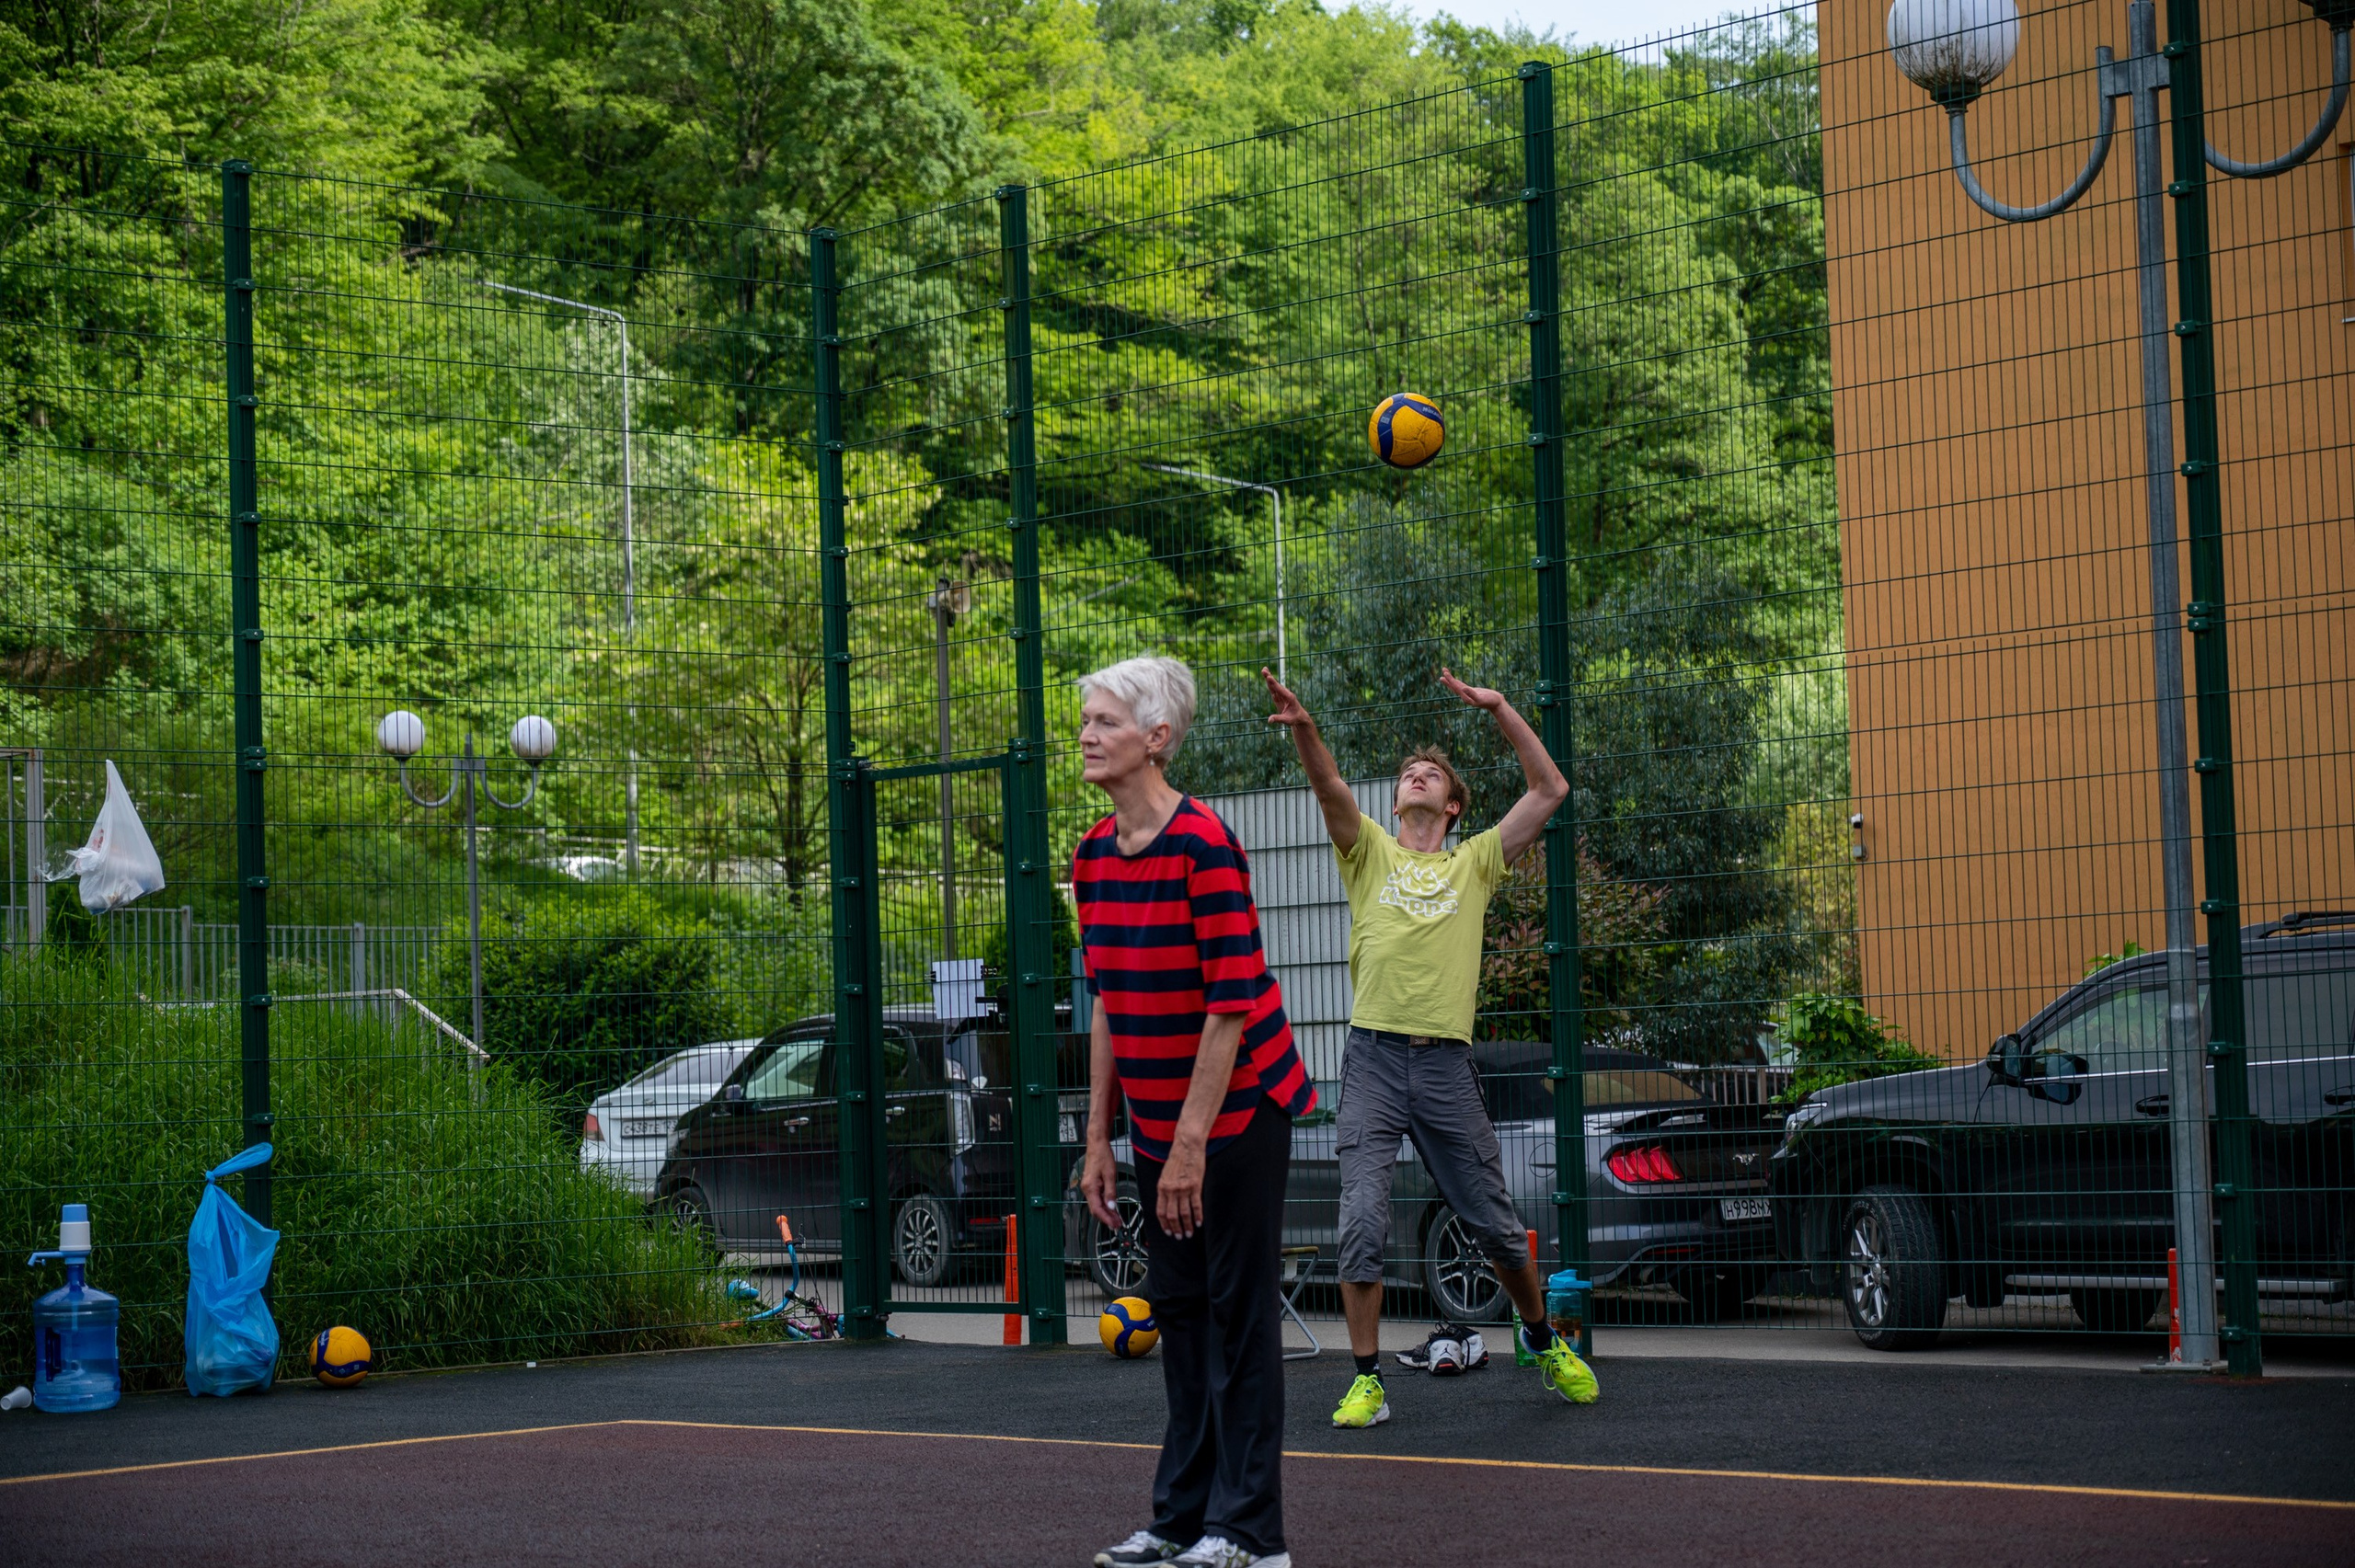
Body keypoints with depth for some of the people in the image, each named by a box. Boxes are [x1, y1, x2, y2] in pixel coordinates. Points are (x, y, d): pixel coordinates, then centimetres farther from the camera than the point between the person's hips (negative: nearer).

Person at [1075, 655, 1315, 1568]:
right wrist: (1099, 1140, 11)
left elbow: (1233, 1003, -21)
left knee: (1238, 1310, -4)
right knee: (1177, 1307, 11)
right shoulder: (1094, 854, 6)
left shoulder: (1203, 843, -18)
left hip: (1237, 1109, -8)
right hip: (1157, 1117, 8)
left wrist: (1191, 1143, -22)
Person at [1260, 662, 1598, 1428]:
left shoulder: (1474, 863, 14)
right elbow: (1330, 788, -8)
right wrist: (1304, 729, -28)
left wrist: (1499, 708, 5)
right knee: (1362, 1222, -11)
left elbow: (1550, 790, 9)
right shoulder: (1370, 851, 11)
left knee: (1496, 1226, 7)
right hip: (1373, 1056, -1)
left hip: (1446, 1064, 1)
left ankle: (1544, 1342, 31)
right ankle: (1368, 1380, -3)